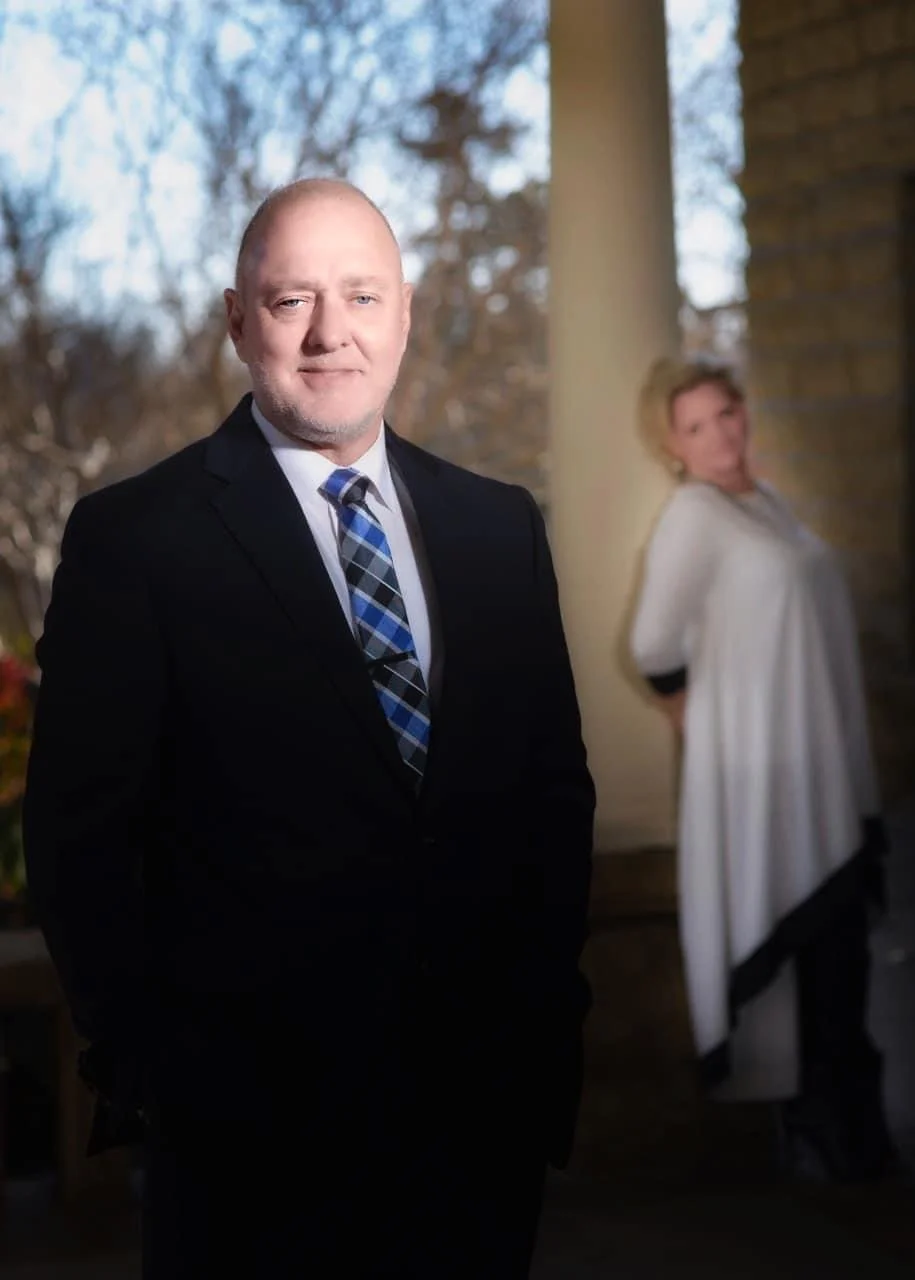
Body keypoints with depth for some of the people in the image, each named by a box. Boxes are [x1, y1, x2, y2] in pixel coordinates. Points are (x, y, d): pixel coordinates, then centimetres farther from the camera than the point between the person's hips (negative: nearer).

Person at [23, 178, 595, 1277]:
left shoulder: (500, 526, 9)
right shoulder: (132, 537, -6)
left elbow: (557, 784, 12)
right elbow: (79, 833, -7)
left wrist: (546, 1007, 4)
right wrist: (151, 1064, -10)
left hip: (482, 1102, 4)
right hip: (254, 1121, -4)